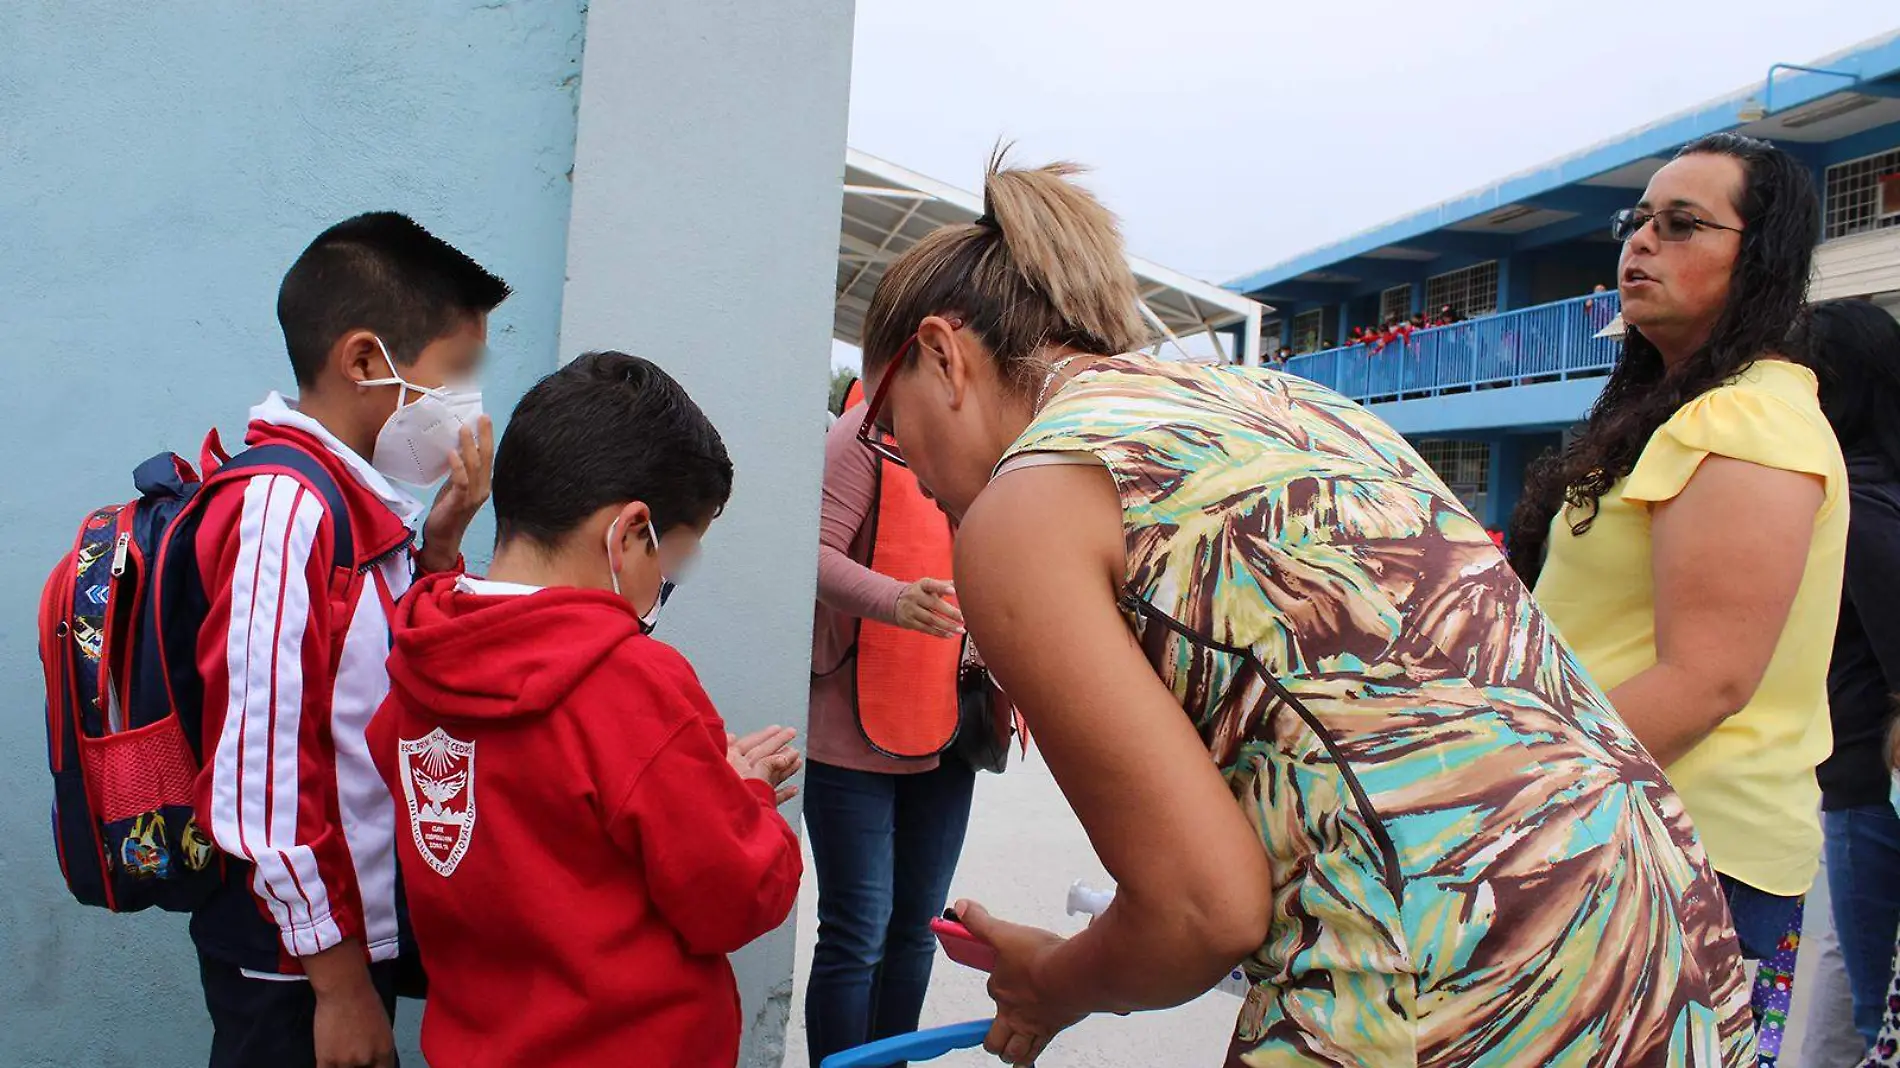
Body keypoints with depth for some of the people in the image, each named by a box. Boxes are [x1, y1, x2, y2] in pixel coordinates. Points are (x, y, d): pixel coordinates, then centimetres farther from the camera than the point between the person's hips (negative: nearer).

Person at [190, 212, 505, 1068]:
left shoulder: (360, 499, 5)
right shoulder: (284, 504, -21)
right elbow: (257, 776, -24)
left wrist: (439, 546, -1)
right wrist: (339, 980, -18)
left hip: (365, 925, 8)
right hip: (297, 960, -8)